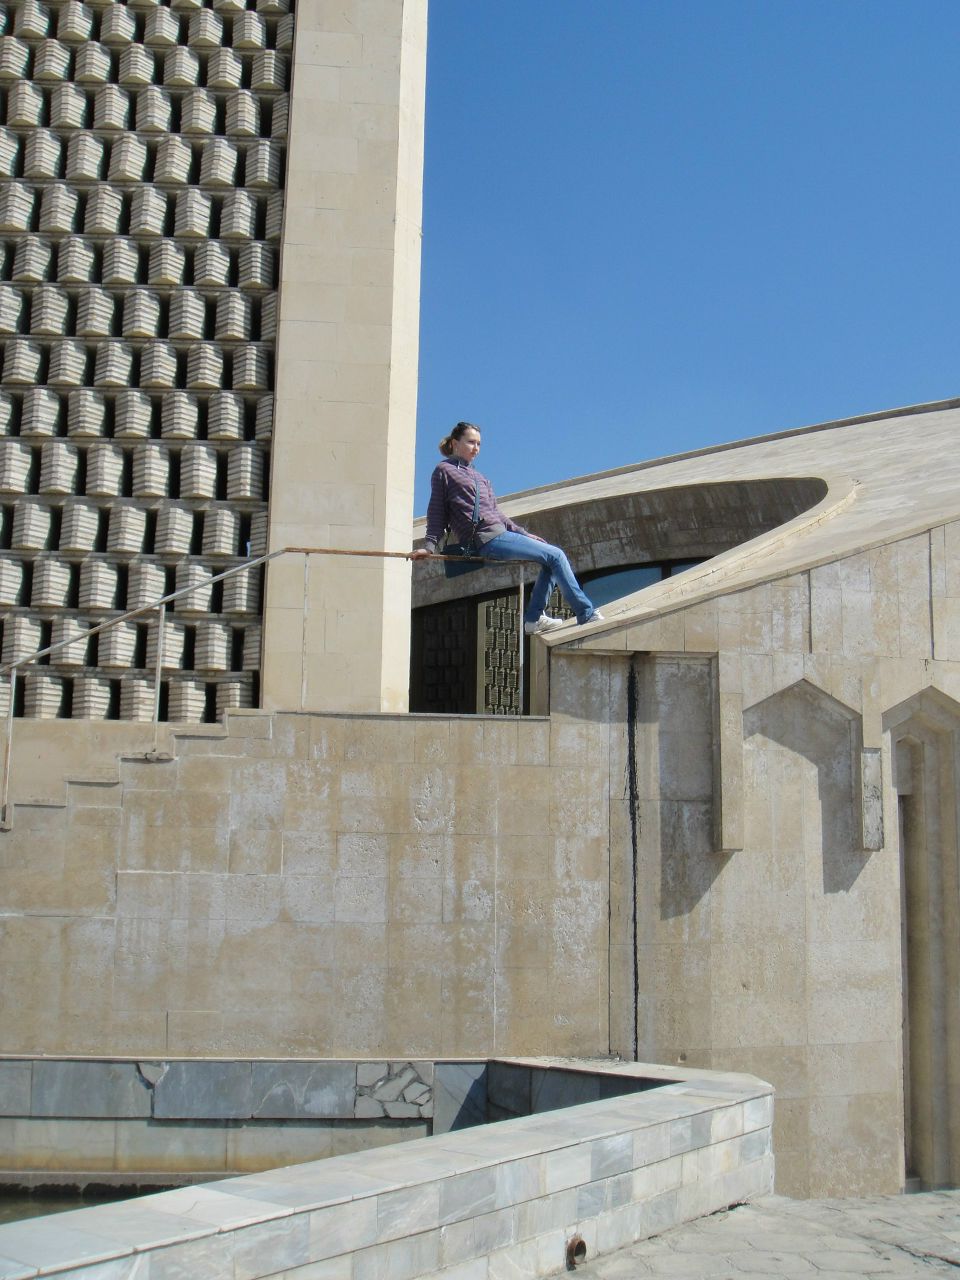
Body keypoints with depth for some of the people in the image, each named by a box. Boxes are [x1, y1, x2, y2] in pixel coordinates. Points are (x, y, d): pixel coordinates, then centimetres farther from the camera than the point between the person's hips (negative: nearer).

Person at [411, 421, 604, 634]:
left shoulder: (480, 478, 25)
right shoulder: (444, 470, 3)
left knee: (552, 559, 4)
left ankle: (534, 617, 1)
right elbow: (437, 512, 0)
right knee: (555, 555, -10)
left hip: (499, 534, 8)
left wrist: (525, 535, 19)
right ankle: (586, 613, -6)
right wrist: (430, 546, -10)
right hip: (488, 540, -8)